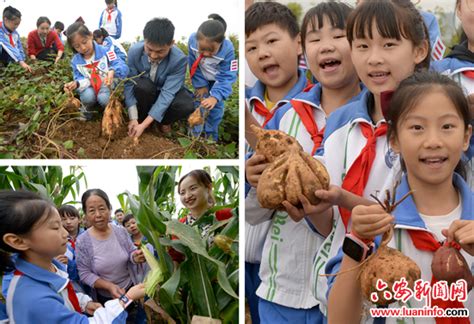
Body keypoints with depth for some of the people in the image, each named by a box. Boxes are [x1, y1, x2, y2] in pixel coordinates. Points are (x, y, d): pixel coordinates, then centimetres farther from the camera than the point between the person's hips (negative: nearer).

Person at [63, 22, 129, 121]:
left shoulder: (105, 52, -14)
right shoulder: (75, 61, -4)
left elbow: (123, 67, -21)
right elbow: (82, 79, -4)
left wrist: (112, 71, -46)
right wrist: (76, 84, -31)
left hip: (107, 85, -2)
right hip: (90, 88, 2)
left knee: (104, 98, -35)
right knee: (87, 96, -33)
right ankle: (87, 108, 3)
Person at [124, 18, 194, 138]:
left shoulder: (179, 59, -30)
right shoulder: (134, 51, -26)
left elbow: (167, 93, -31)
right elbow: (129, 84, -22)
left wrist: (144, 125, -36)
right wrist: (133, 119, -31)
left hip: (167, 93, 0)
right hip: (144, 91, 1)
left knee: (187, 106, -32)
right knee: (142, 85, -36)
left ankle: (164, 121, 1)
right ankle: (141, 116, -6)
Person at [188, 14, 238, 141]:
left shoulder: (227, 49, -40)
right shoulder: (192, 40, -35)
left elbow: (227, 77, -33)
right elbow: (193, 65, -17)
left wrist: (215, 96, -44)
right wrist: (200, 85, -13)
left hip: (219, 78, -1)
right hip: (202, 77, 2)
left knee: (216, 106, 3)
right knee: (199, 101, 5)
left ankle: (211, 135, 19)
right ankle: (195, 134, 19)